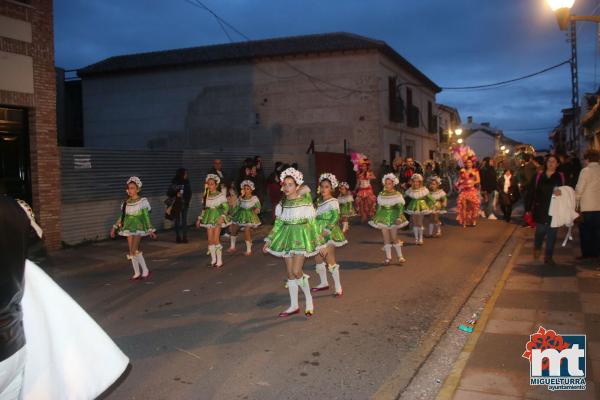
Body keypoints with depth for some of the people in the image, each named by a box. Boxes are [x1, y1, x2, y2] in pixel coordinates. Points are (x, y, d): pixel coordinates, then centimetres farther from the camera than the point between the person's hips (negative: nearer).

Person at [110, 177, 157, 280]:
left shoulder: (142, 201, -7)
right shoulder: (126, 203, 7)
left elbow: (146, 217, -6)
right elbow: (122, 216, 14)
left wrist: (150, 230, -7)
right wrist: (115, 227, 13)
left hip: (138, 228, -5)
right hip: (129, 228, 5)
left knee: (134, 250, -14)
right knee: (131, 251, 6)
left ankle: (145, 270, 0)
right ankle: (137, 273, 16)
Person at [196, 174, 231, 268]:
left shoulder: (221, 195, -6)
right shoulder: (206, 196, 9)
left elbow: (226, 207, -9)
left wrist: (222, 217, -23)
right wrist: (200, 218, 17)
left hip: (218, 218, -5)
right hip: (209, 219, 5)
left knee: (216, 239, -11)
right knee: (210, 240, 4)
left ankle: (219, 261, -1)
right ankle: (213, 260, 15)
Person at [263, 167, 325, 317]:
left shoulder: (305, 203, -7)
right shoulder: (282, 204, 6)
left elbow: (313, 224, -3)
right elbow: (278, 224, 13)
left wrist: (320, 244, 0)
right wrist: (268, 241, 10)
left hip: (301, 237, -5)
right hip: (287, 238, 5)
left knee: (296, 271, -14)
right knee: (290, 273, 8)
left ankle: (309, 299, 9)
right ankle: (294, 306, 20)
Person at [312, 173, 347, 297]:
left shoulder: (333, 202, -10)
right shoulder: (319, 201, 11)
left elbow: (335, 218, -18)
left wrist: (326, 231, -25)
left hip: (329, 233, -7)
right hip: (319, 233, 7)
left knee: (330, 260, -8)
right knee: (318, 258, 13)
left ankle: (338, 287, 0)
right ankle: (324, 283, 30)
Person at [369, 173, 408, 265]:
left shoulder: (397, 195, -3)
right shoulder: (381, 195, 7)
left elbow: (400, 207, -7)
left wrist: (399, 217, -18)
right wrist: (376, 217, 12)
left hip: (393, 217, -3)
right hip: (383, 217, 3)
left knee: (394, 237, -5)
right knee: (386, 238, 2)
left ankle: (400, 256, 8)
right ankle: (388, 257, 8)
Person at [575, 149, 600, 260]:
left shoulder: (586, 171, -9)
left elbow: (579, 189, -11)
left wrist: (576, 202, 0)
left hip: (587, 206, -4)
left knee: (585, 231, 5)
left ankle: (587, 253, 6)